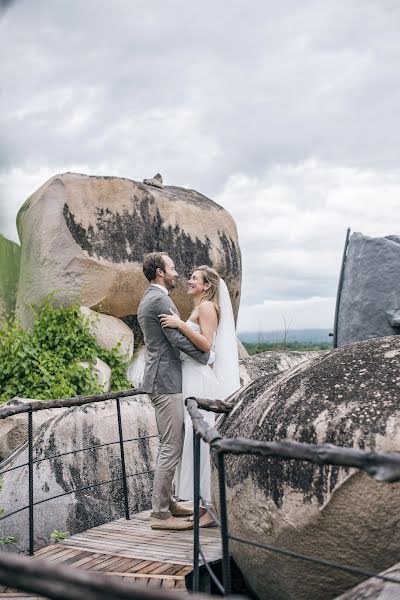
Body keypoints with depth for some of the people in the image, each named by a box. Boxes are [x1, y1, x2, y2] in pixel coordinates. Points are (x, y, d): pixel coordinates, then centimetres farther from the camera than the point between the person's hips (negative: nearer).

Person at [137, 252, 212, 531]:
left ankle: (167, 502, 26)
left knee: (171, 445, 17)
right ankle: (160, 513, -1)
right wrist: (207, 356, -7)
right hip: (166, 381, -11)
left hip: (161, 379, 11)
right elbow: (178, 339, -18)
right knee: (171, 448, -7)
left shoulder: (148, 299, 18)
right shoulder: (160, 300, -15)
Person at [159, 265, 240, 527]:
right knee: (197, 439, 10)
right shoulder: (198, 309, 21)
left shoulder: (207, 306, -8)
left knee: (201, 439, -8)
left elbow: (206, 344, -18)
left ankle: (211, 508, -2)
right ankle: (206, 504, 16)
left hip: (201, 381, -10)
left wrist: (181, 324, -22)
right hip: (193, 380, 10)